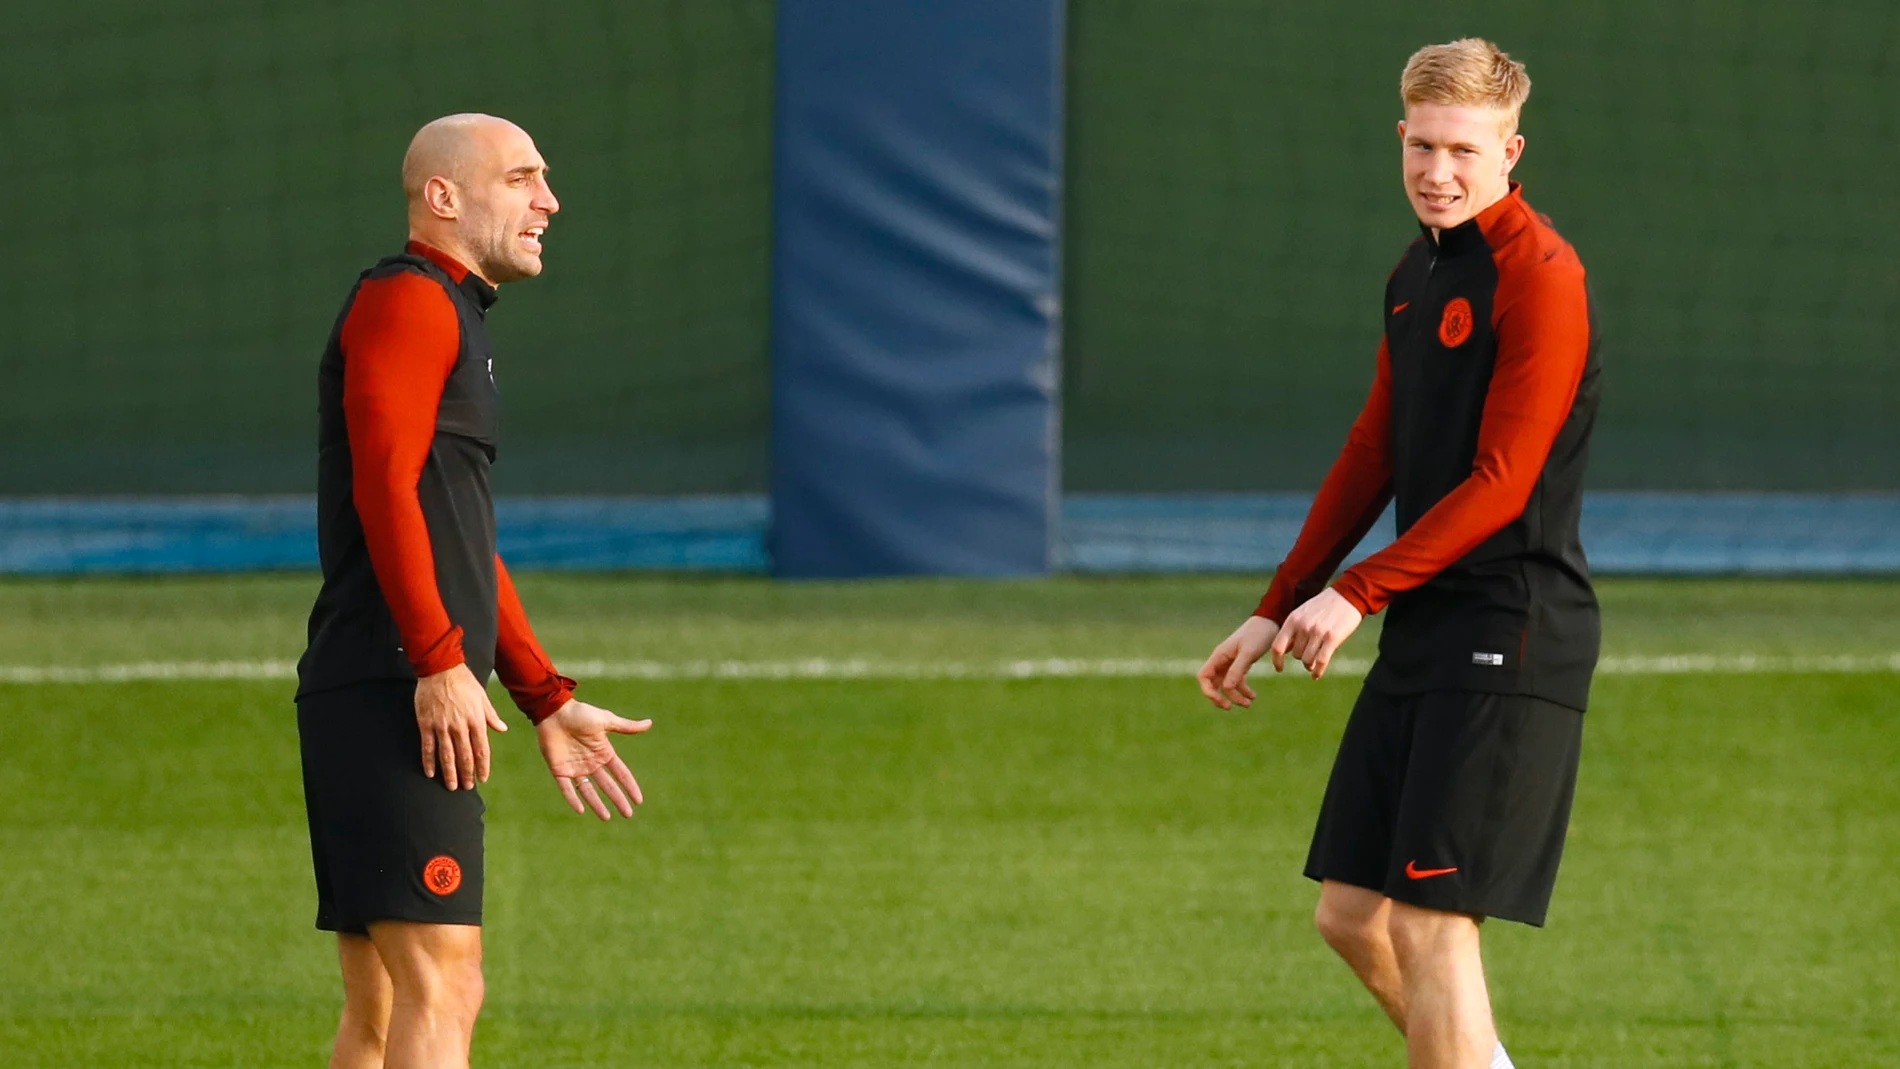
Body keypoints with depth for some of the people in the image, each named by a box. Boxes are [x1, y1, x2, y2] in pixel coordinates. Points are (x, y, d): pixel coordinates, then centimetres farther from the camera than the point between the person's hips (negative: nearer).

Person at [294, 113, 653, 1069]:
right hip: (397, 695, -10)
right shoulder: (407, 300, -5)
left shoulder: (453, 318, 26)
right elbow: (384, 486, -17)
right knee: (441, 991, -16)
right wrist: (441, 662, -22)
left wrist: (548, 703, 26)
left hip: (417, 704, 10)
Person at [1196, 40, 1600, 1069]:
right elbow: (1373, 456, 22)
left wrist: (1359, 593, -19)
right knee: (1352, 913, 10)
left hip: (1508, 640, -9)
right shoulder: (1414, 274, 15)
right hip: (1422, 637, 9)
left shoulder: (1538, 277, -13)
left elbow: (1501, 482, -17)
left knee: (1430, 919, -11)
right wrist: (1278, 611, 20)